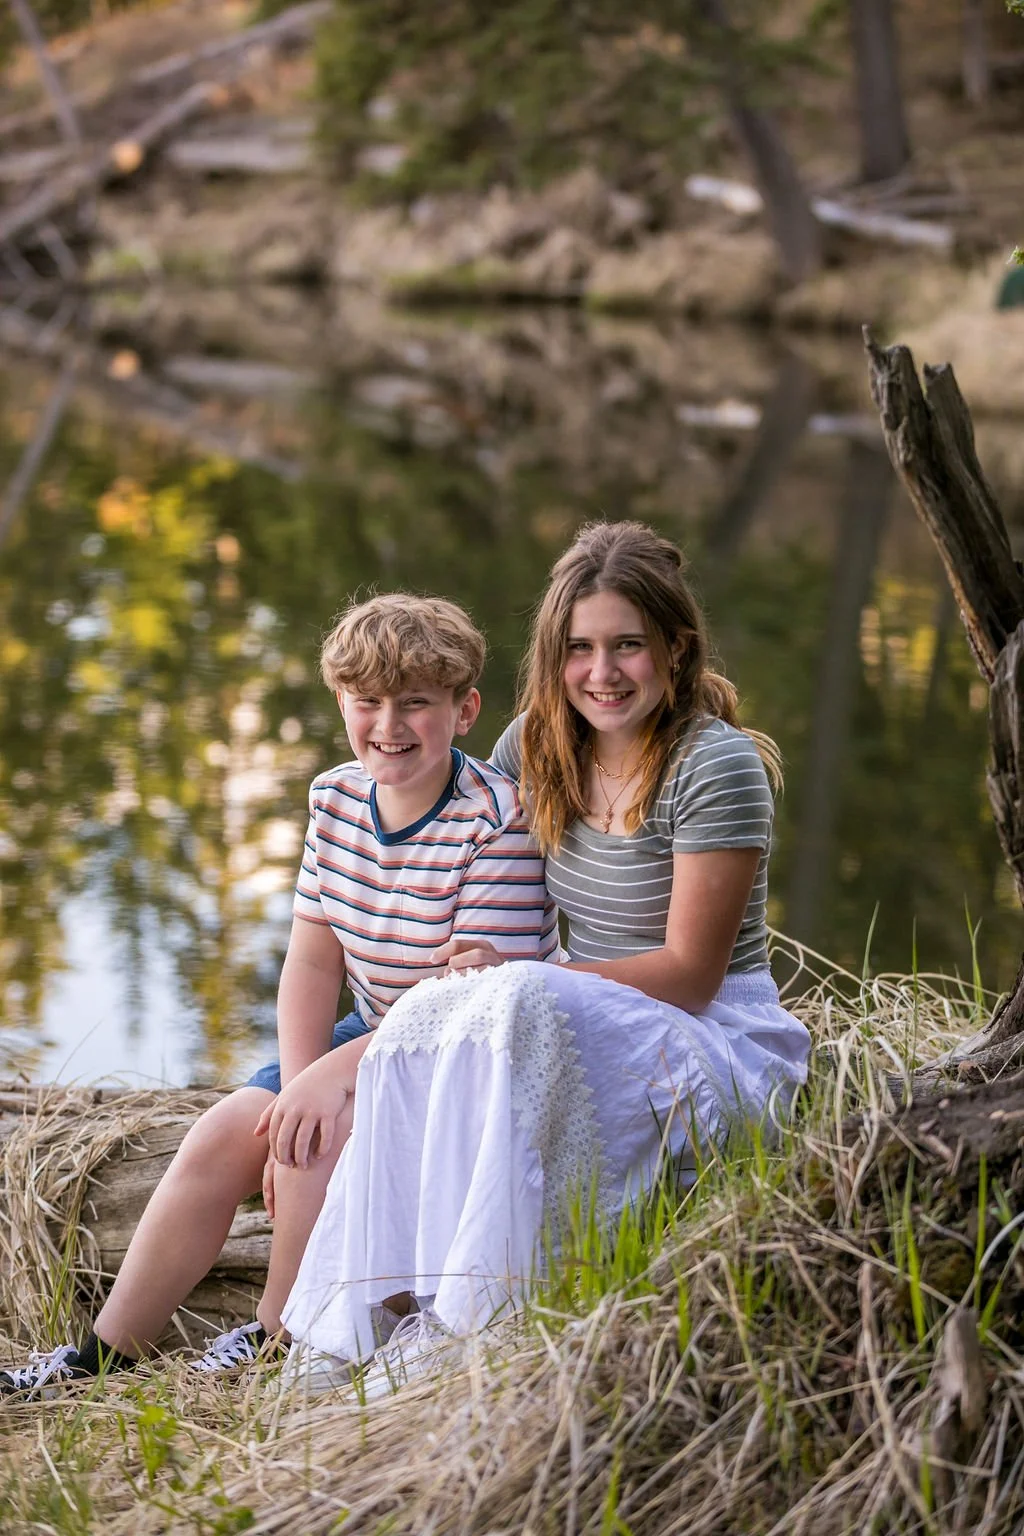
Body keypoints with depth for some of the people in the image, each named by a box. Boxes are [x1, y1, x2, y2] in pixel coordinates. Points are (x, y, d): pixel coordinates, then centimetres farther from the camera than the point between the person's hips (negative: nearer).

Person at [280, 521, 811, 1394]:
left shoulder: (718, 766, -14)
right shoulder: (537, 744, 5)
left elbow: (689, 974, -15)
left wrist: (515, 973, -23)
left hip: (722, 1053, -6)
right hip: (588, 1030, 6)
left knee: (520, 1002, -34)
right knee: (421, 1019, -25)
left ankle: (470, 1317, -33)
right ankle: (344, 1330, -27)